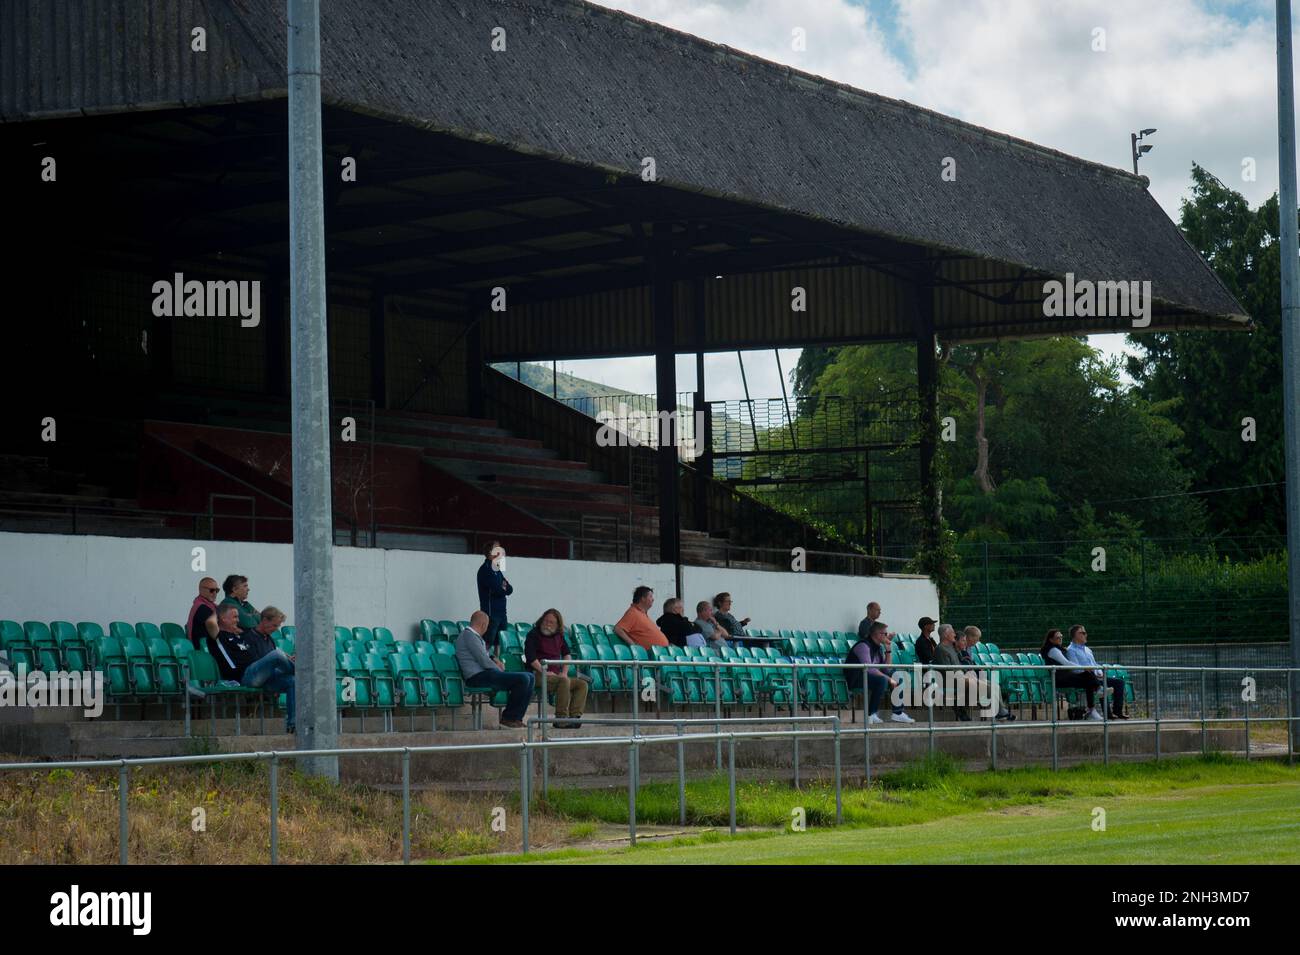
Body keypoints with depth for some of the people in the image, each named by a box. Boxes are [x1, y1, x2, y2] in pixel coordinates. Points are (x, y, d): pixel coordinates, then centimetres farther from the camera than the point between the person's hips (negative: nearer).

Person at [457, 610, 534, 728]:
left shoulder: (471, 635, 22)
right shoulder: (469, 636, -11)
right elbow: (484, 662, -17)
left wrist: (496, 661, 11)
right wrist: (499, 669, -1)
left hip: (485, 674, 11)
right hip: (478, 677, -11)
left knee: (529, 677, 6)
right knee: (522, 679, -23)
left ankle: (516, 718, 2)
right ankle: (508, 717, -11)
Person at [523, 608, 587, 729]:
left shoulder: (559, 636, 19)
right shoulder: (534, 635, 0)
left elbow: (567, 654, 21)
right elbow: (530, 657, -11)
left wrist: (564, 672, 4)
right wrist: (544, 671, -18)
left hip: (556, 675, 7)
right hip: (539, 676, -7)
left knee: (582, 684, -9)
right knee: (564, 681, -34)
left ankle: (574, 715, -23)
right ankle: (561, 718, -35)